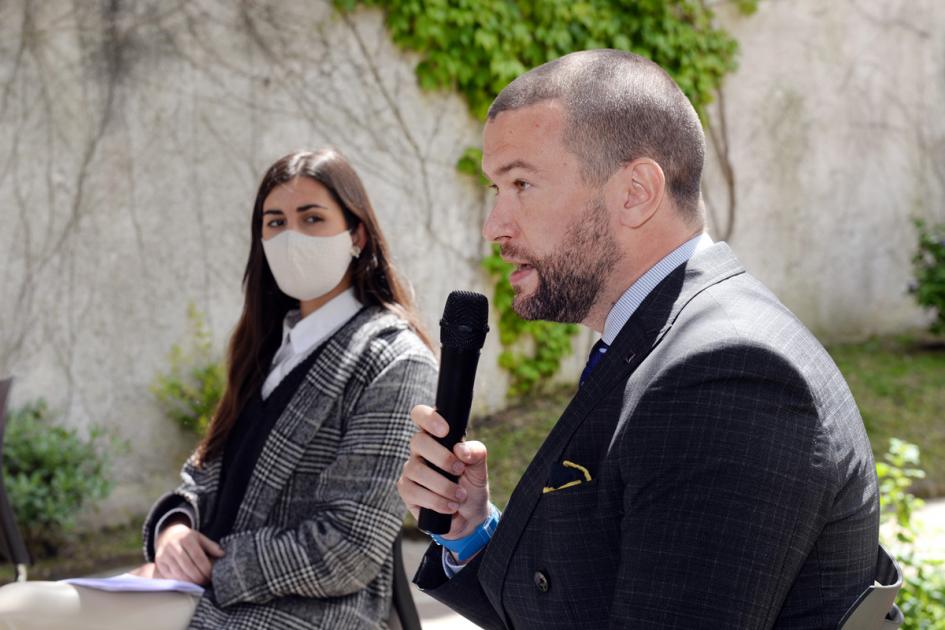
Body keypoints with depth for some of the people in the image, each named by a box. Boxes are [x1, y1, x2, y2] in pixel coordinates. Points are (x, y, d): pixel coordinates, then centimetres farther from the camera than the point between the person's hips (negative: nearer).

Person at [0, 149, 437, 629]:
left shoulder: (393, 363, -10)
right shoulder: (274, 343, 16)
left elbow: (346, 552, -16)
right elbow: (210, 470, 17)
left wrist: (213, 565, -13)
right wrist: (173, 524, -5)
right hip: (212, 590, 8)